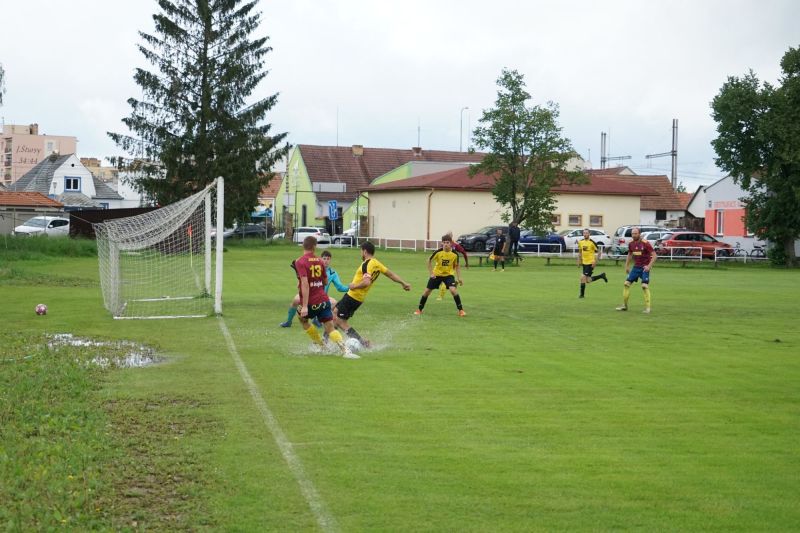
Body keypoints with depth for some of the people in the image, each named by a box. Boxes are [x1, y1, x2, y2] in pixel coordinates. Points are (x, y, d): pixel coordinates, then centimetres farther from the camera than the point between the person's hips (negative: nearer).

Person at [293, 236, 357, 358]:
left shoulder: (300, 262, -12)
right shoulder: (320, 261, 4)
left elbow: (305, 283, -23)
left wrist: (304, 306, -25)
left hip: (310, 303, -3)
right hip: (324, 300, 3)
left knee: (303, 320, 28)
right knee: (330, 328, 1)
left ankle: (321, 344, 30)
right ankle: (345, 350, -21)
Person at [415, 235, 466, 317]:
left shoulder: (455, 254, -15)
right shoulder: (438, 252, -18)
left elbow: (456, 266, 1)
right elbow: (429, 260, -2)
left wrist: (459, 278, -6)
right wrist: (431, 273, -7)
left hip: (448, 274, -1)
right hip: (436, 274, 1)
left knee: (453, 290, -23)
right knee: (427, 291, 2)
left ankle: (461, 310, -11)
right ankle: (419, 309, 21)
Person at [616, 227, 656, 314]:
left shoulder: (645, 243, -15)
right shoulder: (631, 244, 3)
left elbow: (654, 255, -15)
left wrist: (649, 266, -23)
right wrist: (627, 266, 18)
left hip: (644, 268, -6)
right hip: (636, 267, 6)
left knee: (645, 286, -16)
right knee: (627, 283, 2)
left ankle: (647, 308, -6)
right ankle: (624, 305, 14)